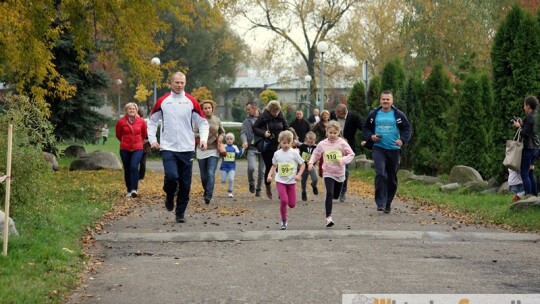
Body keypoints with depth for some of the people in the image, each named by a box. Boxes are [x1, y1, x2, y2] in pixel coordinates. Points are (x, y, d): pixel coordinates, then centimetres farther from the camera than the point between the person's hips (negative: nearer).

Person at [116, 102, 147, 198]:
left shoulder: (141, 121, -2)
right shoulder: (121, 122, -4)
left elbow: (144, 134, 16)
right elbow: (118, 135, 13)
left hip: (137, 148, -1)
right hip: (125, 149, 1)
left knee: (134, 167, -20)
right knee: (127, 170, 7)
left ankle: (134, 189, -21)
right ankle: (129, 190, 18)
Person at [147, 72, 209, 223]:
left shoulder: (191, 101, 3)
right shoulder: (162, 101, 3)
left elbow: (203, 122, 9)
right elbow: (152, 121, 13)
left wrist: (203, 138, -7)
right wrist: (152, 139, 2)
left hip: (187, 148, 1)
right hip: (168, 148, -1)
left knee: (185, 184, 2)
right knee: (171, 176, -20)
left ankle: (180, 213, 15)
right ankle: (169, 196, 11)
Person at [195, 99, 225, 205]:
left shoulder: (217, 120, 3)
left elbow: (222, 132, 18)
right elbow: (194, 134, -7)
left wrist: (221, 137, -3)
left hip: (213, 150, 0)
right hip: (202, 150, 0)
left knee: (211, 174, -14)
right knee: (203, 175, 10)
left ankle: (208, 195, -18)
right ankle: (206, 191, 34)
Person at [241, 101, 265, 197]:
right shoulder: (247, 121, 7)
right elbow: (243, 132, -1)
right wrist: (245, 141, -20)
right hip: (251, 148, -1)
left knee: (262, 170, 4)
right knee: (251, 167, -19)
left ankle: (258, 189, 21)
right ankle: (251, 183, 8)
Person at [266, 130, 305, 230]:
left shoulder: (294, 153, -6)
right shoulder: (277, 154, 1)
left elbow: (302, 164, 0)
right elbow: (274, 166, 13)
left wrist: (299, 175, -13)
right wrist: (270, 175, -3)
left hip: (291, 181, 0)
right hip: (280, 181, 0)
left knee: (292, 204, -1)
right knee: (283, 201, -19)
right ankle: (283, 221, -2)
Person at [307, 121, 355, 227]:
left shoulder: (342, 143, -7)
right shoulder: (322, 144, -4)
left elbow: (351, 154, -5)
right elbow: (316, 154, 8)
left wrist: (343, 160, -22)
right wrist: (311, 162, -8)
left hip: (340, 173, 2)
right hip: (328, 173, -2)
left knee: (336, 196, 14)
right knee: (329, 193, -19)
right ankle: (329, 217, -19)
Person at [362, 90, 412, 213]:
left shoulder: (399, 115, 1)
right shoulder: (373, 114, 6)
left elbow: (408, 129, 2)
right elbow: (365, 129, 15)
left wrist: (402, 140, -17)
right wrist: (371, 136, -5)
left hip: (394, 149, 1)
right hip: (378, 149, -1)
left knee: (392, 178, 8)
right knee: (380, 174, -19)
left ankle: (388, 203, 22)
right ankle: (380, 203, -18)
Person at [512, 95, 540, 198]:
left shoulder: (529, 117, -15)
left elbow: (525, 134, -19)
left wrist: (519, 126, -3)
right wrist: (522, 124, 14)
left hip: (529, 148, -9)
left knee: (524, 173, -5)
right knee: (530, 173, 15)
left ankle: (528, 194, -9)